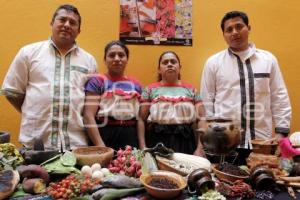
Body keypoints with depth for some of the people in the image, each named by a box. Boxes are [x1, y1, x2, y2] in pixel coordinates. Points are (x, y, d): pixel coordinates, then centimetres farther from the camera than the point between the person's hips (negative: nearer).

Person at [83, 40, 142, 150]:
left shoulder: (135, 84, 11)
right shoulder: (97, 81, -2)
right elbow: (88, 116, -9)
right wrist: (100, 146, -17)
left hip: (130, 136, 4)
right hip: (105, 134, -3)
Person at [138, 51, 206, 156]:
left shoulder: (191, 90, 10)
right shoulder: (150, 89, 5)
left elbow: (201, 119, 5)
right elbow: (141, 119, 1)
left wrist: (200, 148, -4)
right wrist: (143, 146, -7)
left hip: (185, 141, 2)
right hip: (157, 141, -1)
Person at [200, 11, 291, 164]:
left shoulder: (268, 59, 6)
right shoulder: (213, 62, 1)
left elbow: (280, 98, 8)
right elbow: (206, 101, 2)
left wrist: (281, 132, 2)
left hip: (261, 141, 2)